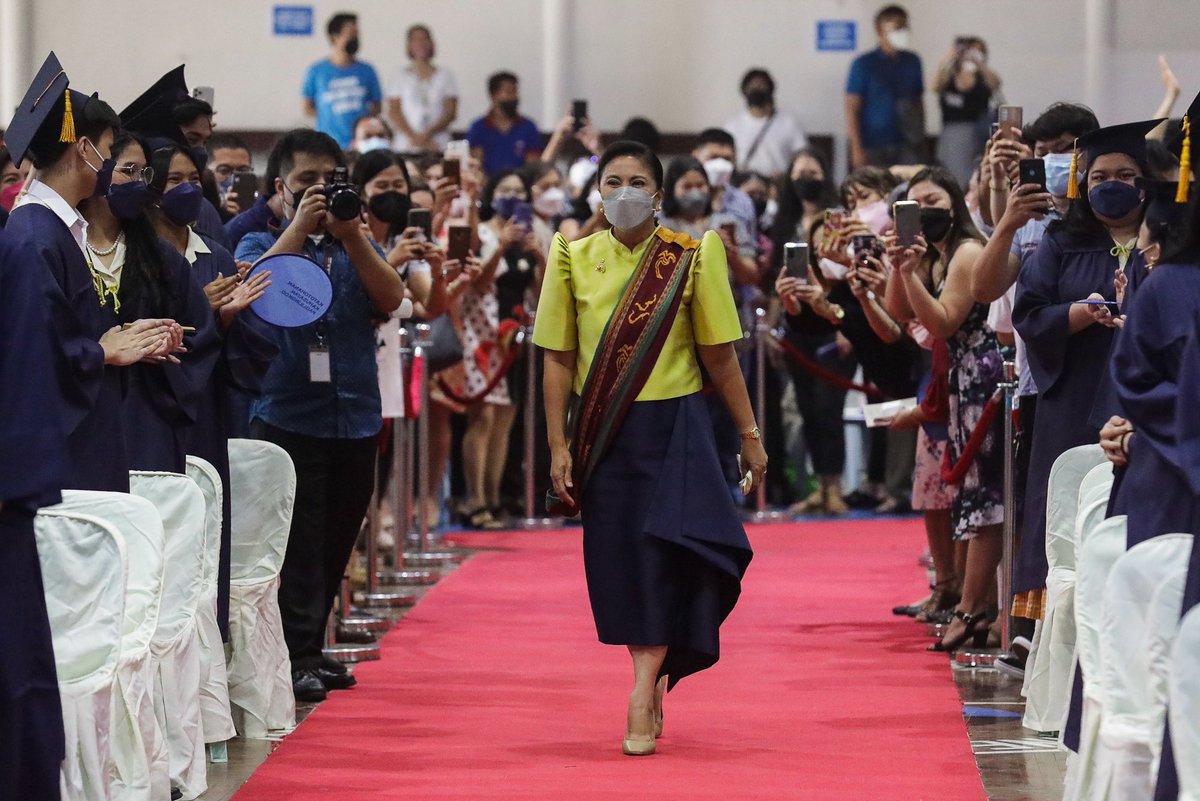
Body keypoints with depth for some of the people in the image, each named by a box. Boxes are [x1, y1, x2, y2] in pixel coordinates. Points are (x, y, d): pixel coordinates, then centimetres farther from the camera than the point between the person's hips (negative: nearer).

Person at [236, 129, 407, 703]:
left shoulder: (357, 247, 14)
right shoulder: (262, 244, 6)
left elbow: (391, 299, -5)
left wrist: (350, 236, -16)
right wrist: (300, 227, -21)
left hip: (355, 418, 4)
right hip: (287, 413, -4)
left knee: (335, 546, 9)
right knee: (300, 543, -8)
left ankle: (312, 649, 18)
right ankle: (298, 656, -6)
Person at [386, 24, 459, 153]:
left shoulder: (445, 75, 10)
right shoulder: (400, 76, 11)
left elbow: (451, 113, 3)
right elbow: (394, 112, 4)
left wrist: (428, 134, -11)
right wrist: (414, 137, -10)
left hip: (438, 146, 0)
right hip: (406, 146, 0)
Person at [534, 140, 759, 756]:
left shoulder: (690, 258, -2)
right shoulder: (574, 259, 2)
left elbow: (720, 357, 2)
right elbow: (559, 359, 3)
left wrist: (749, 436, 4)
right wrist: (558, 446, -2)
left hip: (673, 428, -2)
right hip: (604, 434, 2)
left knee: (664, 552, -12)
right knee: (619, 562, 4)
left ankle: (642, 700, -10)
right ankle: (653, 688, 19)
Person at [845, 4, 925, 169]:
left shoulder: (912, 62, 9)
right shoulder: (864, 64, -2)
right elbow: (852, 109, -4)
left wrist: (921, 137, 10)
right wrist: (856, 149, -11)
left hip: (906, 146, 3)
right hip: (874, 147, -3)